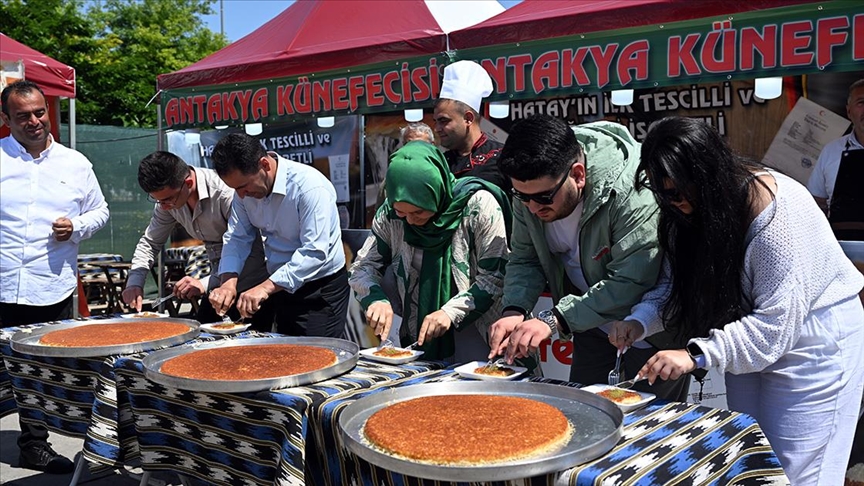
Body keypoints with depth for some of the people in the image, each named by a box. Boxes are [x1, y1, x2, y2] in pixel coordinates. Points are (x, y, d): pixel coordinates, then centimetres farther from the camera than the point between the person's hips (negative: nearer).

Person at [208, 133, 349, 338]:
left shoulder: (310, 187, -26)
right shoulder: (246, 191, -4)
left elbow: (314, 252, -31)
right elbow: (237, 238, 0)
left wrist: (266, 287, -36)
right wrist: (229, 281, -17)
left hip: (321, 290, -7)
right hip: (280, 285, 7)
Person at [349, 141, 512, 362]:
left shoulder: (479, 205, -16)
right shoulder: (390, 213, -4)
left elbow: (494, 278, -13)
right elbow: (363, 267, 2)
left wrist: (451, 312, -23)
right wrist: (375, 299, -18)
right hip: (418, 337, 2)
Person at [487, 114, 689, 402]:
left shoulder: (632, 193, -34)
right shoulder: (530, 189, -14)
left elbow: (631, 282, -36)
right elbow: (524, 260, -6)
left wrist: (554, 320, -41)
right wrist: (514, 311, -25)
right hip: (590, 312, 6)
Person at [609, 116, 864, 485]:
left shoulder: (775, 214, -31)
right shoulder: (692, 209, -9)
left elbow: (776, 322, -32)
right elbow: (677, 283, -2)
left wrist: (697, 354, -38)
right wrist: (640, 321, -20)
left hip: (810, 339, -7)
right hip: (751, 331, 7)